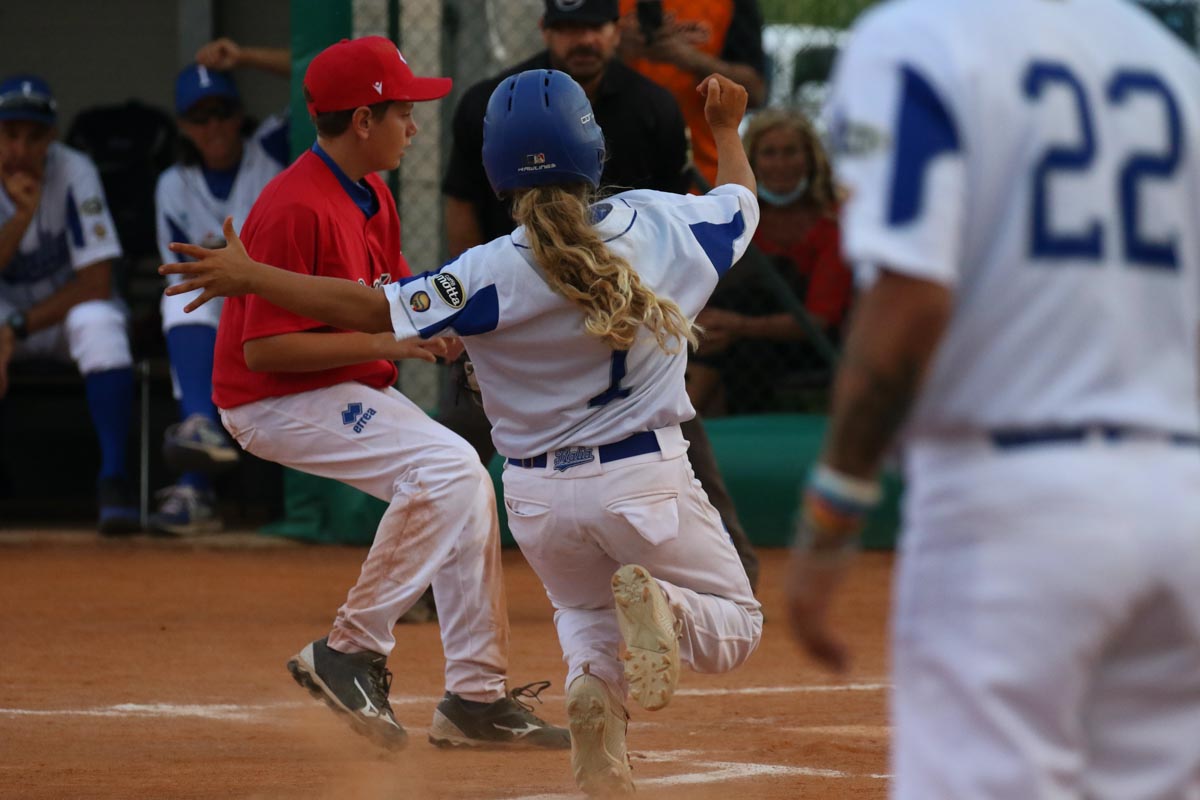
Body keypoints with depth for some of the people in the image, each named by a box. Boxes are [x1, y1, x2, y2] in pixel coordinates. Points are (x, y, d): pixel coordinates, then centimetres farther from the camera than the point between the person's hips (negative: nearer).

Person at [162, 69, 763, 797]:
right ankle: (657, 603, -21)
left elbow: (372, 309, -16)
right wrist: (728, 129, 34)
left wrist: (250, 275, -8)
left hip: (541, 499, 1)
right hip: (645, 483, -1)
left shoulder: (494, 275, -16)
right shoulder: (659, 229, -7)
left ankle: (592, 679, -8)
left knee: (586, 612, 29)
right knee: (734, 627, 15)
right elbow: (740, 204, 14)